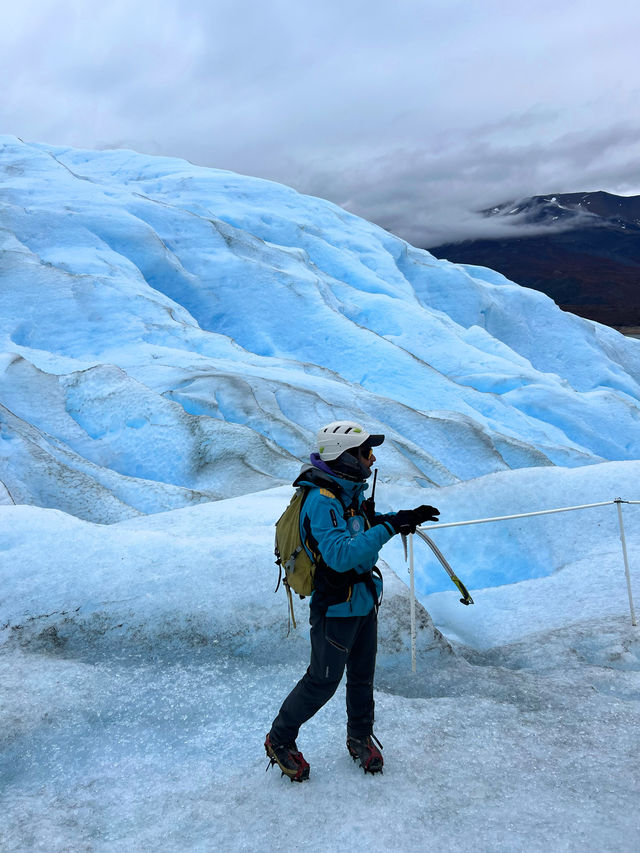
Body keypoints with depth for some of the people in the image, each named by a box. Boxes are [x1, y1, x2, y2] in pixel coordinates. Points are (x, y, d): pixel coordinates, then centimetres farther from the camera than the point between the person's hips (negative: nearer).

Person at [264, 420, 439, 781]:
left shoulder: (351, 490, 0)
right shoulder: (321, 501, -28)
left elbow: (368, 523, 18)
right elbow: (341, 555, -38)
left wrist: (405, 517, 1)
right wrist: (388, 528, -37)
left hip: (364, 601, 8)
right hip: (336, 608, -8)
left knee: (363, 675, 21)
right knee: (323, 682, 6)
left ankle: (361, 737, 42)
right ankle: (280, 740, 28)